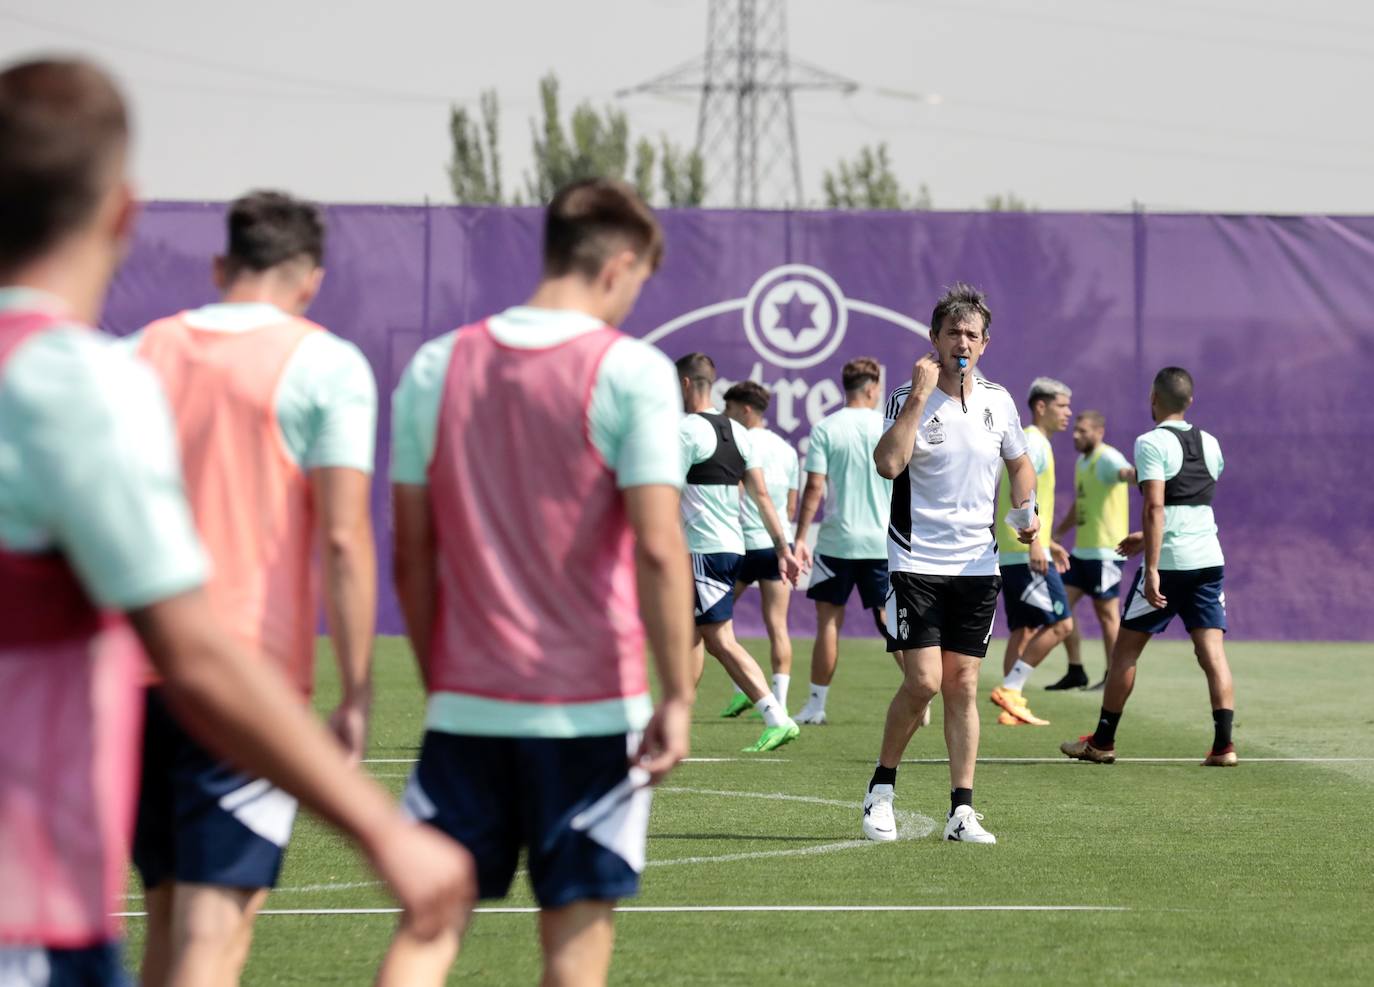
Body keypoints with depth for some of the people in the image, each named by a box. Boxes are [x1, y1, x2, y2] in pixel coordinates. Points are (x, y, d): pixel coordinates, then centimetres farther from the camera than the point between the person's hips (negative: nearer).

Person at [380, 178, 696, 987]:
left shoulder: (436, 368, 6)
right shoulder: (631, 371, -7)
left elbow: (412, 553, 9)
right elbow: (658, 550, -13)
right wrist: (677, 697, -8)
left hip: (465, 706, 3)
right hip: (592, 708, -3)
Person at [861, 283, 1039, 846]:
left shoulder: (998, 401, 7)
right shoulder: (909, 400, -6)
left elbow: (1020, 463, 24)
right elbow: (888, 463, -24)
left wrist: (1026, 510, 5)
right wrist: (919, 395, -23)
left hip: (977, 564, 4)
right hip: (916, 562, -4)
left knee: (962, 686, 3)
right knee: (923, 681, -12)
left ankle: (962, 811, 5)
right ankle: (882, 787, 9)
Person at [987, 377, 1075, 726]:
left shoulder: (1031, 442, 21)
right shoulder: (1033, 442, -10)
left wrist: (1048, 543, 30)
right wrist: (1035, 542, -27)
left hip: (1011, 553, 10)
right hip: (1026, 553, -10)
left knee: (1024, 629, 9)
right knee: (1060, 622, -10)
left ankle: (1012, 706, 7)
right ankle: (1010, 689, -13)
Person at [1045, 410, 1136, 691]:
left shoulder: (1107, 459, -13)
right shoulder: (1082, 462, 16)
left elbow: (1125, 472, -37)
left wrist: (1133, 474, -61)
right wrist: (1056, 535, 35)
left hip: (1105, 550, -9)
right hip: (1081, 549, 9)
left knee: (1106, 612, -3)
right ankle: (1075, 671, 11)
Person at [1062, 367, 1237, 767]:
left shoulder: (1152, 443, -8)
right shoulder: (1210, 444, 13)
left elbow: (1155, 508, -19)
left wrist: (1152, 568, -22)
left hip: (1168, 563, -5)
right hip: (1209, 559, 5)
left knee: (1126, 649, 7)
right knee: (1212, 651, 1)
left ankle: (1102, 741, 14)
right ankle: (1223, 745, -10)